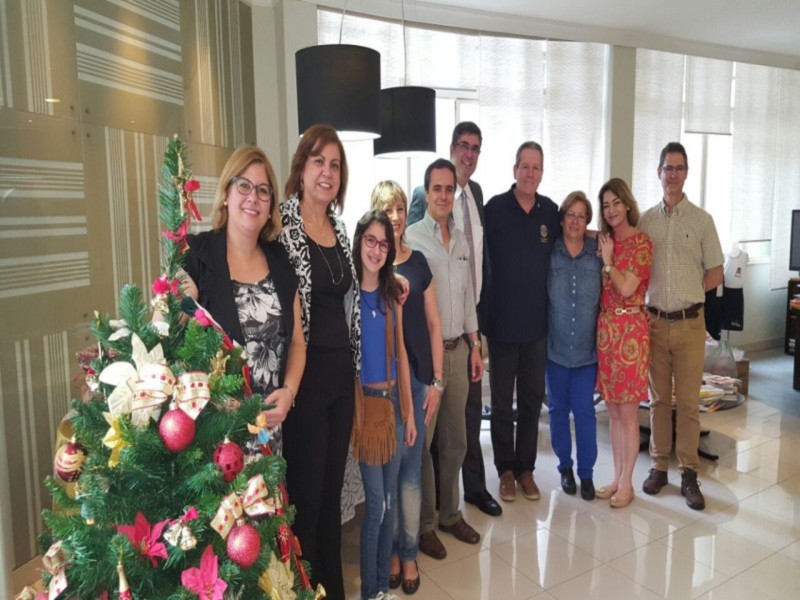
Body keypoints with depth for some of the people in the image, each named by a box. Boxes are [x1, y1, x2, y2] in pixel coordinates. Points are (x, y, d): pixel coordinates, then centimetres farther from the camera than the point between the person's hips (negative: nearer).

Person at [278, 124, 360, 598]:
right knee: (305, 493, 6)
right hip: (303, 376, -6)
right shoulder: (281, 225, -10)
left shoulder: (340, 229, 10)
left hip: (341, 374, 7)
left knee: (333, 487, 18)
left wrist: (357, 365, 16)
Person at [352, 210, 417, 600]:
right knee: (376, 500, 1)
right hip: (361, 400, -5)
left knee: (389, 498, 13)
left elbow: (400, 351, 10)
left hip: (392, 400, 5)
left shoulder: (392, 292, 7)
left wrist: (408, 410, 10)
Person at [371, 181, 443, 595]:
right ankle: (390, 549, 28)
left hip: (416, 374, 2)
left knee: (411, 467, 9)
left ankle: (409, 553, 24)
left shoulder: (418, 262, 5)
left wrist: (436, 380, 2)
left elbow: (433, 325, 6)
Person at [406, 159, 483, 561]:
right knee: (421, 441, 5)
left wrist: (474, 345, 14)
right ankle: (424, 523, 21)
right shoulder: (411, 238, -10)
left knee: (455, 440, 15)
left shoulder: (461, 241, 10)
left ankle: (450, 513, 31)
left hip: (458, 350, 6)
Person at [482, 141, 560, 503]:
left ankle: (526, 468, 27)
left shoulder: (550, 211, 3)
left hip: (538, 322, 3)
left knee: (532, 399, 13)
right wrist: (483, 314, -10)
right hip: (502, 321, -3)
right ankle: (506, 470, 25)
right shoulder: (495, 208, -7)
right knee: (502, 401, 9)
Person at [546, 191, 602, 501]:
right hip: (555, 346, 1)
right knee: (558, 408, 11)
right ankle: (565, 466, 29)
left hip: (587, 347, -1)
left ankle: (586, 472, 19)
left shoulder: (598, 252, -1)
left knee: (584, 410, 3)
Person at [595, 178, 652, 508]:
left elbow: (627, 288, -16)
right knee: (613, 410, 13)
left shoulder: (641, 242, -8)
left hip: (630, 329, -6)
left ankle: (627, 483, 14)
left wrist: (607, 260, -7)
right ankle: (617, 477, 24)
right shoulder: (605, 242, 11)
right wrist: (603, 256, 4)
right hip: (605, 327, 6)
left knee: (628, 412, 2)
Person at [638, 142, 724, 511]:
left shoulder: (701, 220, 1)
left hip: (689, 323, -1)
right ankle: (659, 466, 21)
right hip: (655, 322, 1)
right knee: (658, 399, 10)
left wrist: (685, 292, -5)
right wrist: (660, 294, -6)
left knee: (688, 401, 3)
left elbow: (715, 275, 3)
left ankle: (689, 473, 15)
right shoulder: (645, 220, 5)